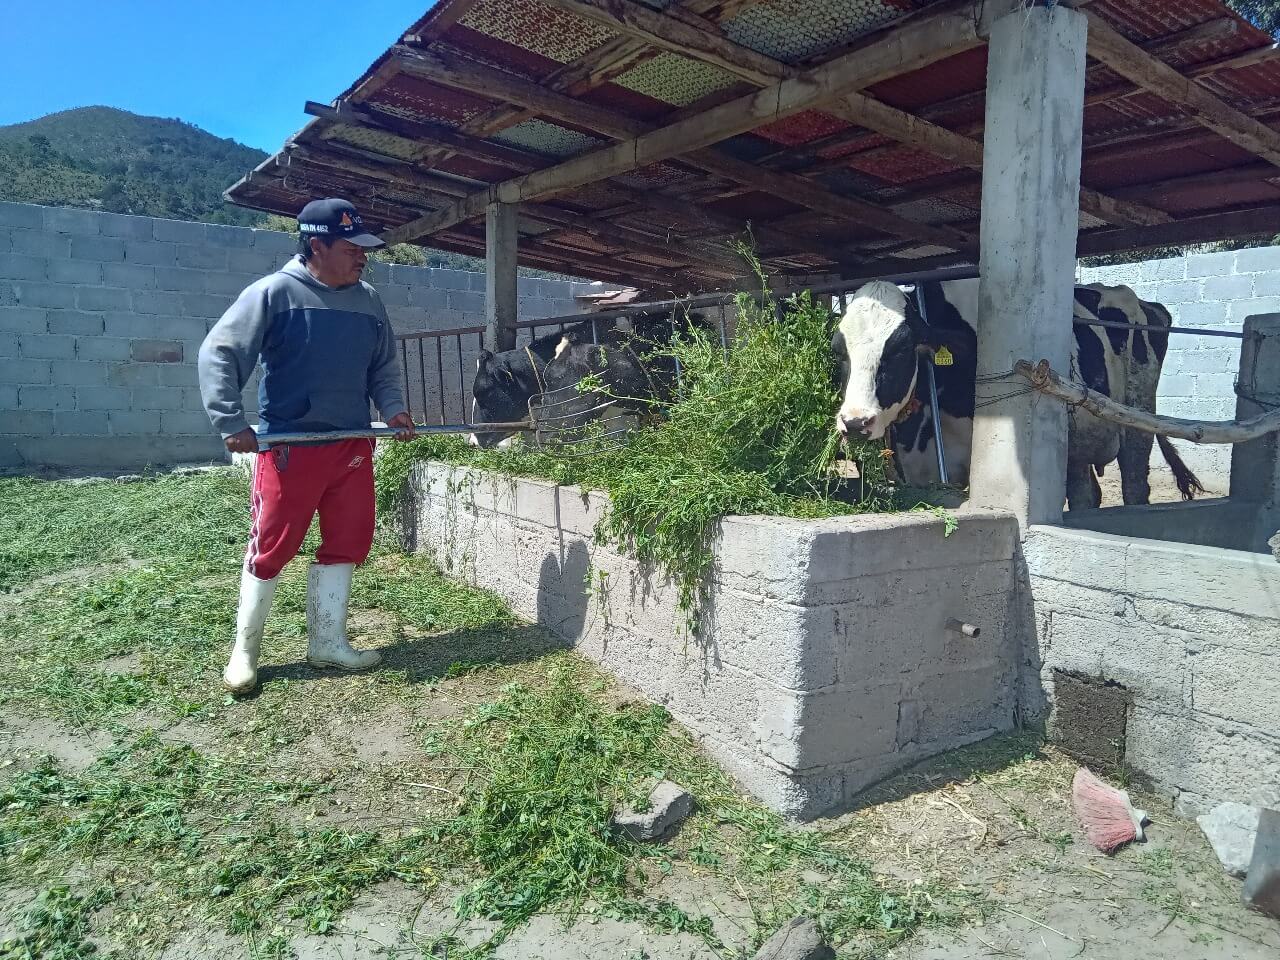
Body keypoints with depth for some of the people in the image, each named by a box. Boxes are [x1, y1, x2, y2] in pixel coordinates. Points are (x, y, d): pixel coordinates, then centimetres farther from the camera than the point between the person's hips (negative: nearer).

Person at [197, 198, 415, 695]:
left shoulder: (369, 301, 7)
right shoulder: (274, 292, -10)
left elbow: (384, 367, 18)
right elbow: (218, 354, -9)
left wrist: (393, 409, 1)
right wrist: (232, 423, -15)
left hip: (352, 446, 6)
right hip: (287, 448, -5)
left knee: (346, 544, 9)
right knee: (271, 549, 3)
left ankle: (327, 642, 25)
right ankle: (245, 648, 22)